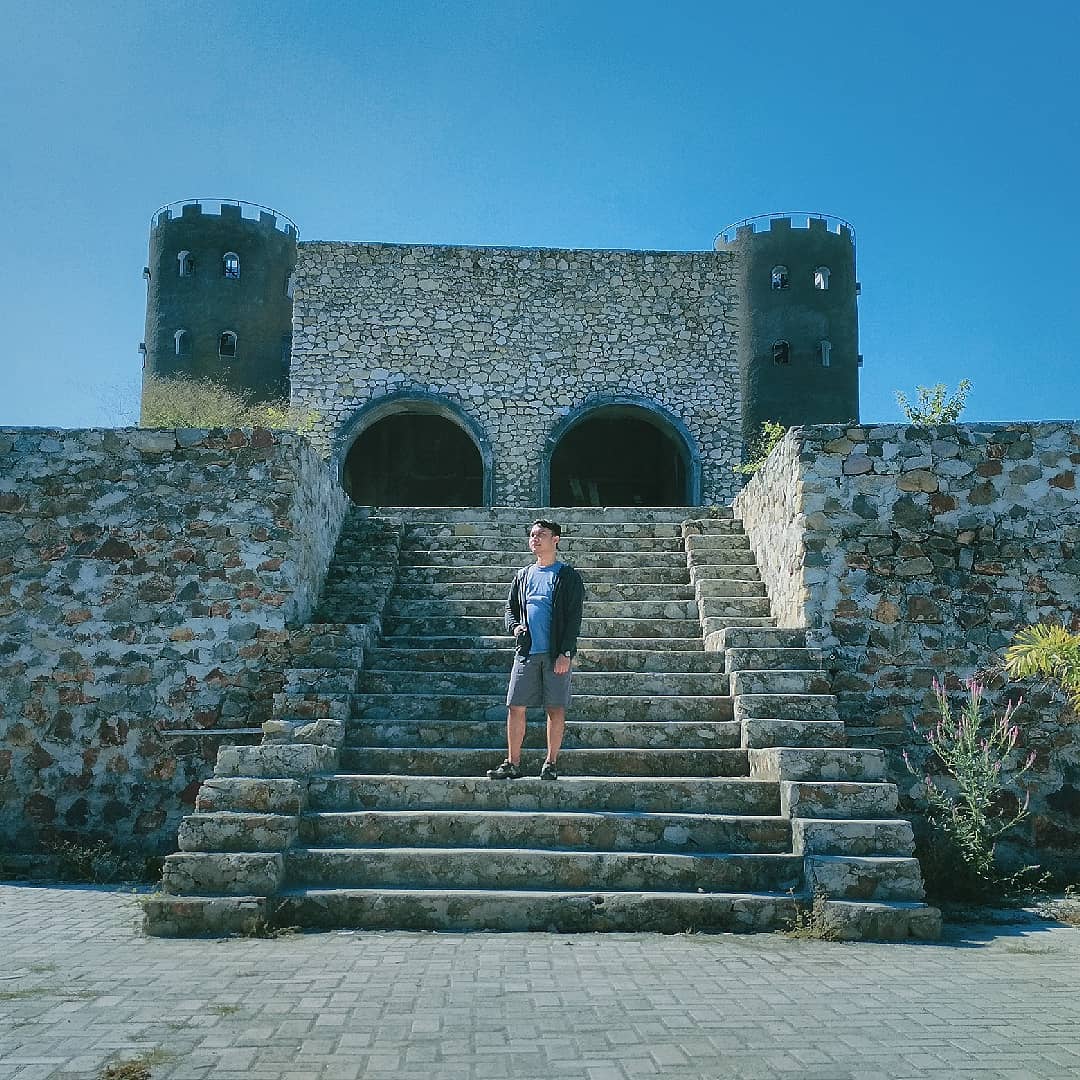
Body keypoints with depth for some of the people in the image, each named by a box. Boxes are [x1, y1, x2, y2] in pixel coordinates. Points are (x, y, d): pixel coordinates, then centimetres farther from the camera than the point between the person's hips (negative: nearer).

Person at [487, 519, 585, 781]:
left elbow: (574, 617, -5)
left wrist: (566, 653, -12)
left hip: (556, 653, -4)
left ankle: (551, 763, 11)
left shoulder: (567, 576, 1)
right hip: (526, 652, 4)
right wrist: (515, 626, -1)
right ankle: (512, 764, 9)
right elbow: (510, 607, 22)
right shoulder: (523, 575, 15)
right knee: (515, 707, 1)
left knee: (556, 708, 1)